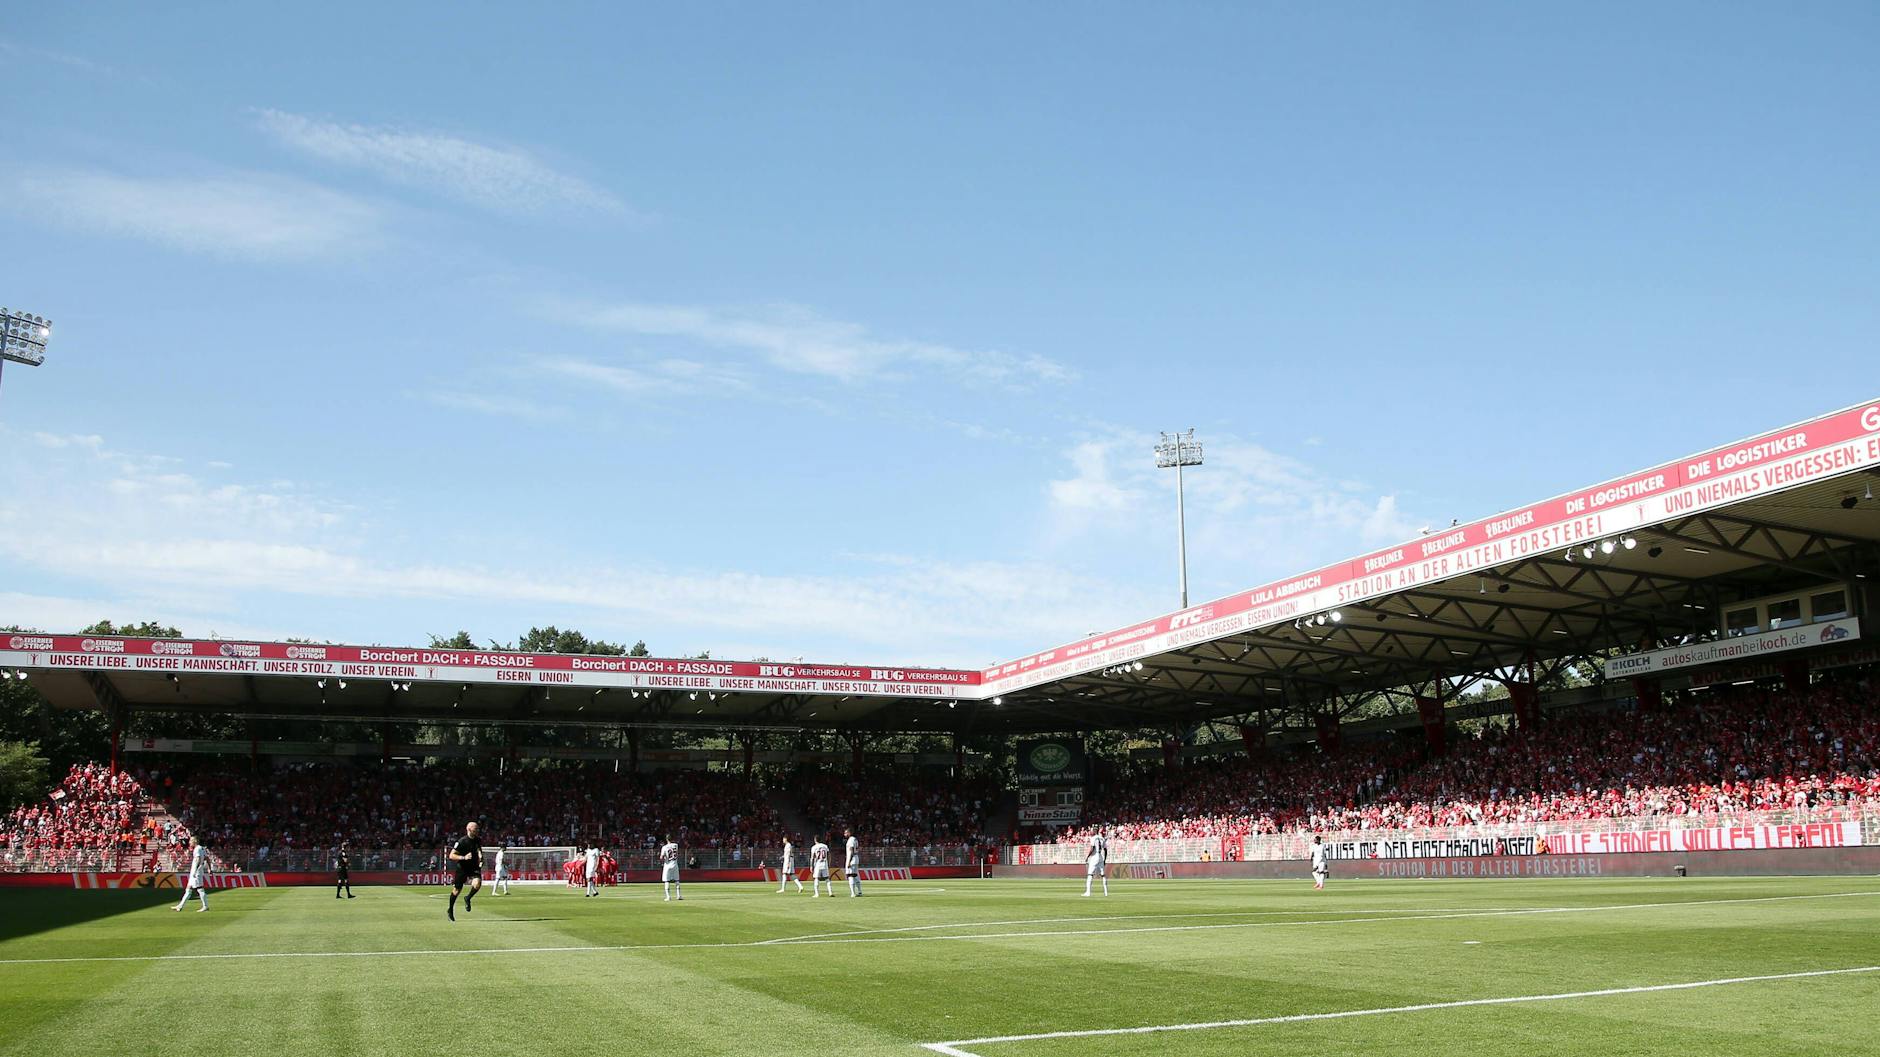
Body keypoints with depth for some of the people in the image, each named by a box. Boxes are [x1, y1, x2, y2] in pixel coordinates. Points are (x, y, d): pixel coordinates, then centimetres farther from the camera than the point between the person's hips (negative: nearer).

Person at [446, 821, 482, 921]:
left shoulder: (478, 841, 1)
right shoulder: (462, 841, -17)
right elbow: (451, 856, -17)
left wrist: (480, 858, 3)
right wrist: (464, 857, -29)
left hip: (474, 867, 4)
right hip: (462, 867, -4)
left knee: (477, 883, -24)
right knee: (457, 889, 7)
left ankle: (468, 899, 3)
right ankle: (450, 910, 30)